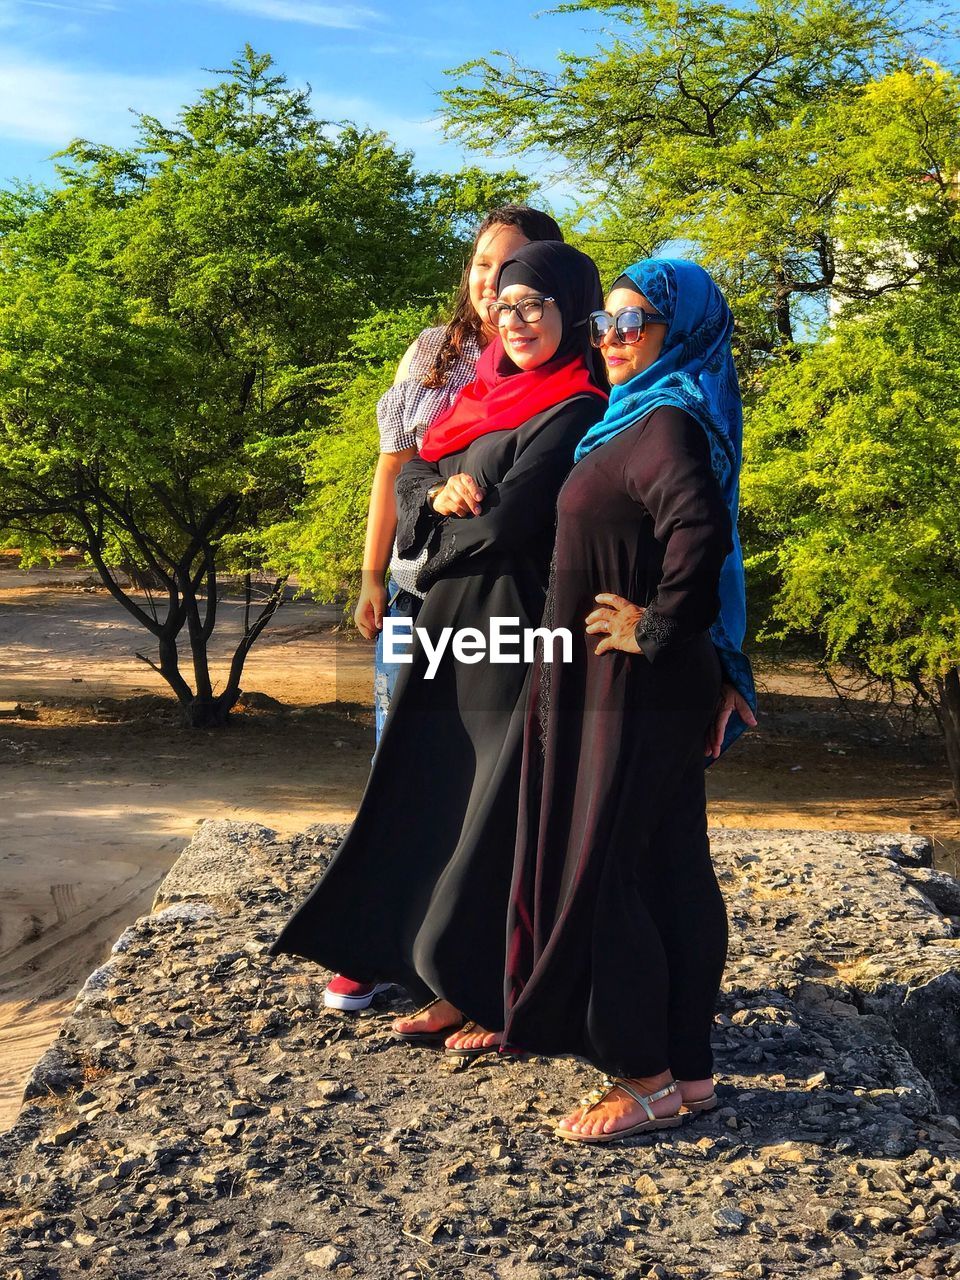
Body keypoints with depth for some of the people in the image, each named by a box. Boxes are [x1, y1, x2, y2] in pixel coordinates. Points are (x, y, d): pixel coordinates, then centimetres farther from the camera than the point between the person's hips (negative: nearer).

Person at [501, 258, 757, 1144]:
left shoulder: (668, 423, -15)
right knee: (670, 869, 12)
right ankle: (687, 1066, 21)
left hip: (637, 691, -10)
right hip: (621, 688, 10)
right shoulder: (640, 418, 15)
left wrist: (658, 629, -22)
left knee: (603, 868, -3)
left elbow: (700, 530, -33)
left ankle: (646, 1077, 7)